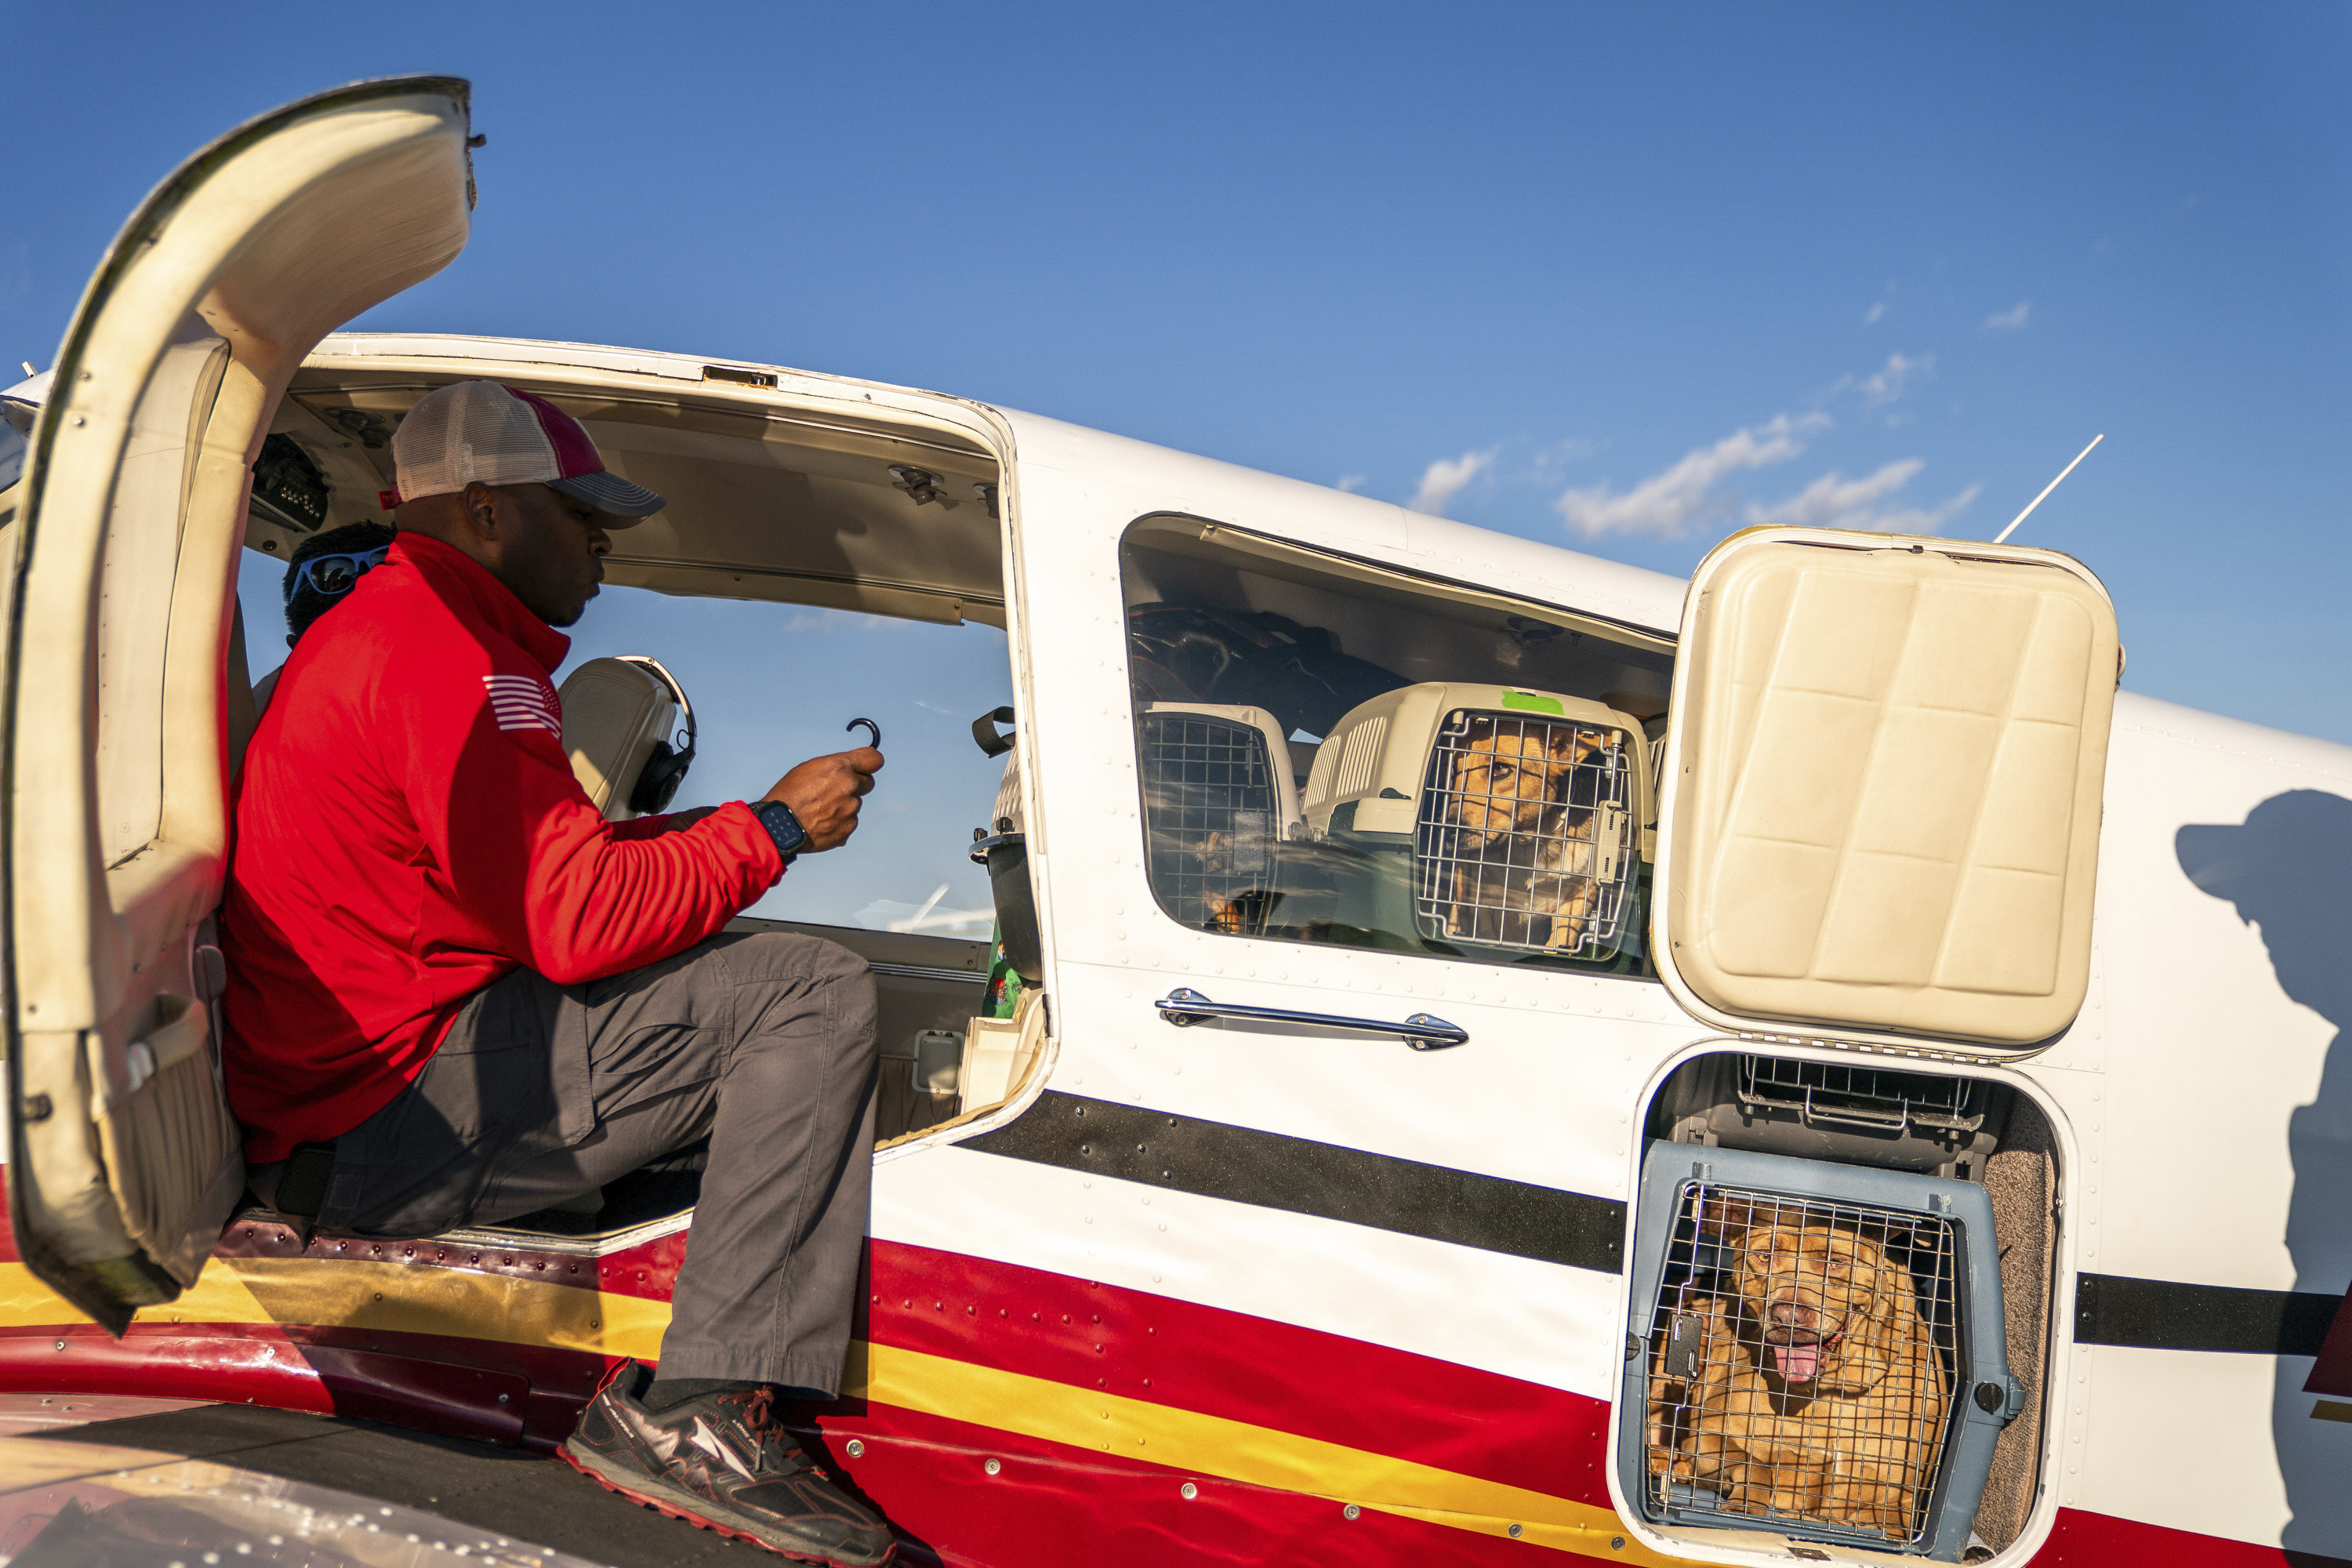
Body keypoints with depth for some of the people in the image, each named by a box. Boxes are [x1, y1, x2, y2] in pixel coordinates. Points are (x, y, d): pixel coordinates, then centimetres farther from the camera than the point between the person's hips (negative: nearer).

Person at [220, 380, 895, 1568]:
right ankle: (688, 1415, -21)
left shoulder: (379, 628, 23)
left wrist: (738, 823, 11)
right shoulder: (450, 652, -14)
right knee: (816, 997, -20)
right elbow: (580, 920, -21)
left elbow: (544, 860, 20)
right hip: (384, 1123, -11)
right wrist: (772, 828, -8)